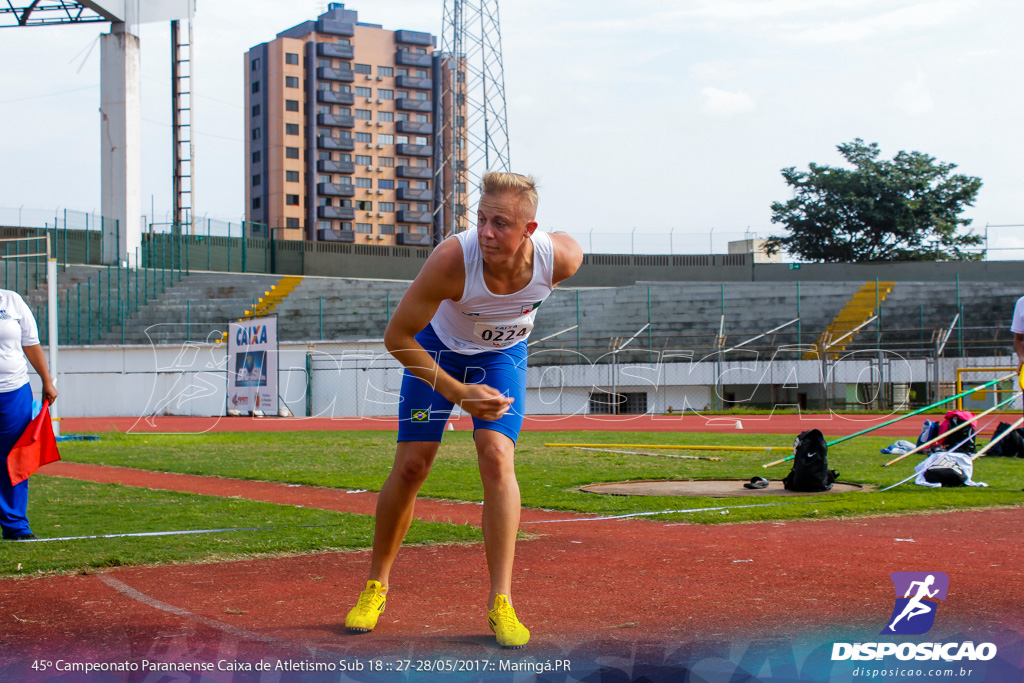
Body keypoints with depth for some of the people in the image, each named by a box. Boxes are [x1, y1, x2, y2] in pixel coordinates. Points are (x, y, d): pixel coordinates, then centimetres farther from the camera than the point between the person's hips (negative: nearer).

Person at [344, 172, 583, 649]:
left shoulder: (562, 258, -32)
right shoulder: (452, 260, -39)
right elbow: (396, 336, -26)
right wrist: (457, 392, -29)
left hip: (503, 354, 1)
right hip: (438, 348, -1)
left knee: (497, 456, -18)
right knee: (411, 465, -5)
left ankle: (500, 602, -11)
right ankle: (376, 586, 17)